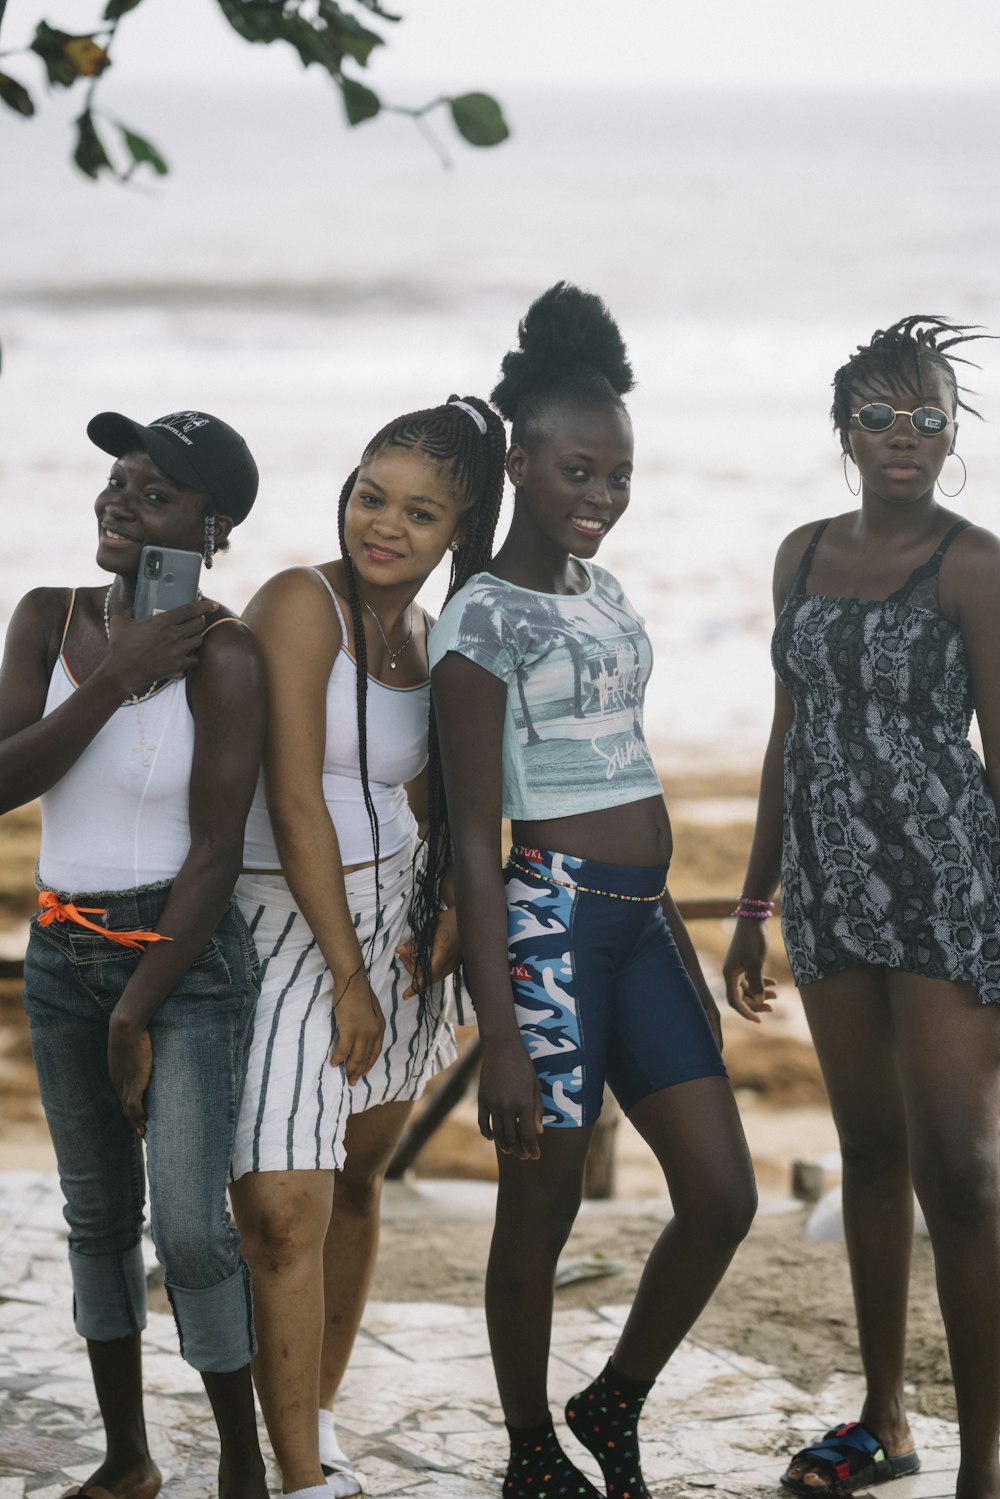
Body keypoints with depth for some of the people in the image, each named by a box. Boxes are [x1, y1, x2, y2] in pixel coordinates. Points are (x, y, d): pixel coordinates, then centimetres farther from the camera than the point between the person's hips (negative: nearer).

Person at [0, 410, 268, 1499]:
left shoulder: (221, 655, -14)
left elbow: (215, 850, -14)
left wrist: (137, 1014, -12)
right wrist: (116, 681, -19)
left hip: (189, 958, -5)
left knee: (189, 1227, -11)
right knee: (97, 1212, 12)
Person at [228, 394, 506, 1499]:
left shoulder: (424, 639, 8)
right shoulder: (302, 604, -14)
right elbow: (295, 799, -18)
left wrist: (455, 905, -4)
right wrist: (346, 977, -16)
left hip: (391, 914, 7)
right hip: (280, 925, -7)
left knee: (357, 1177, 17)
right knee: (285, 1209, -13)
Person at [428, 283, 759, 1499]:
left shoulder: (601, 592, 14)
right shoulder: (480, 622, -10)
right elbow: (474, 841, -12)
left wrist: (680, 956, 23)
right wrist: (500, 1042, -15)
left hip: (640, 921, 8)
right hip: (549, 921, -8)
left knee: (722, 1201, 5)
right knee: (541, 1216, 3)